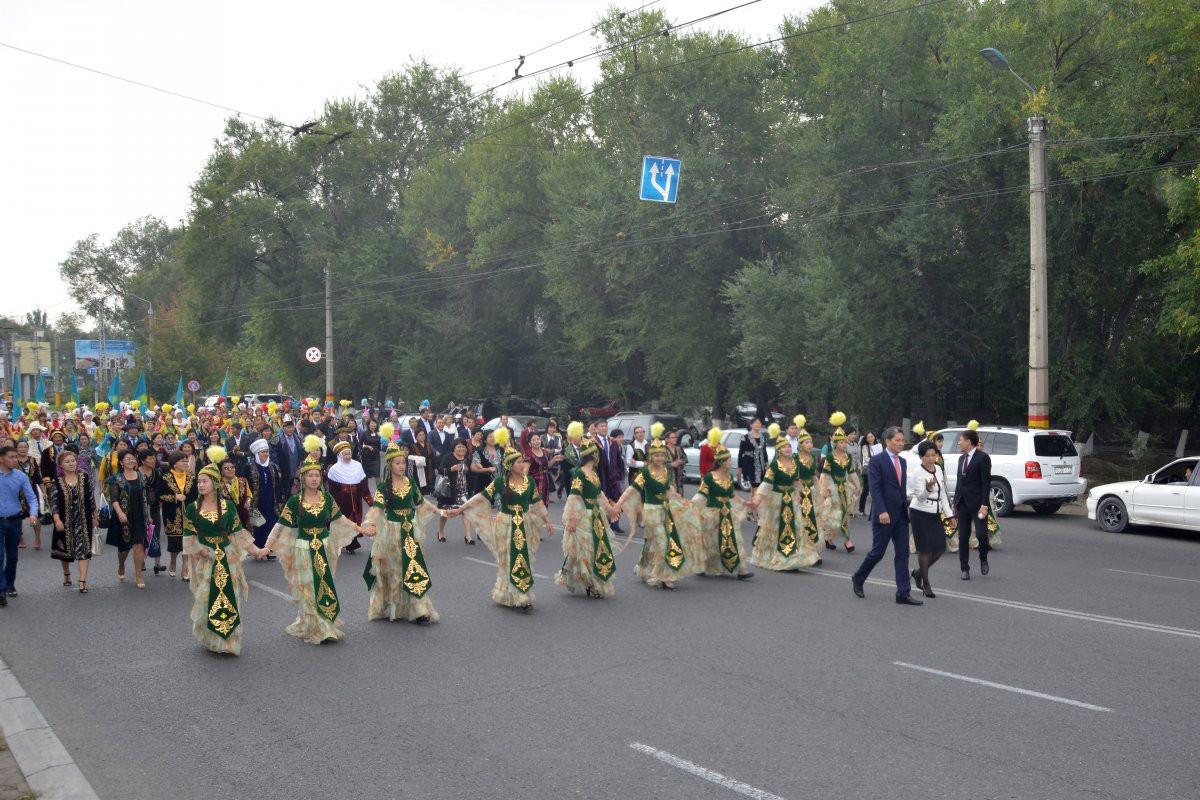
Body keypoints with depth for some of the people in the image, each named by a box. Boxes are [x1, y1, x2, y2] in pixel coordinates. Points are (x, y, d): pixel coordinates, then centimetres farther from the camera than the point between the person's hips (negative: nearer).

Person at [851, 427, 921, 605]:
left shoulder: (902, 462, 14)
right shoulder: (877, 461, -8)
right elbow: (875, 488, -15)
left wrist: (906, 508, 14)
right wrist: (882, 511, -22)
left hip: (901, 515, 7)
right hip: (884, 515, -7)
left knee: (902, 554, 3)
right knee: (877, 552, 1)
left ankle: (903, 593, 5)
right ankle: (858, 579, 23)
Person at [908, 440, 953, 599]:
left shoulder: (938, 470, 7)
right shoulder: (918, 473, -13)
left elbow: (942, 494, 15)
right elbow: (920, 497, -19)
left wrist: (949, 513, 13)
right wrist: (928, 488, -39)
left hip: (935, 514, 7)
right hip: (920, 514, -7)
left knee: (940, 548, 5)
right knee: (925, 549, -3)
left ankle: (919, 572, 26)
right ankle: (926, 583, 10)